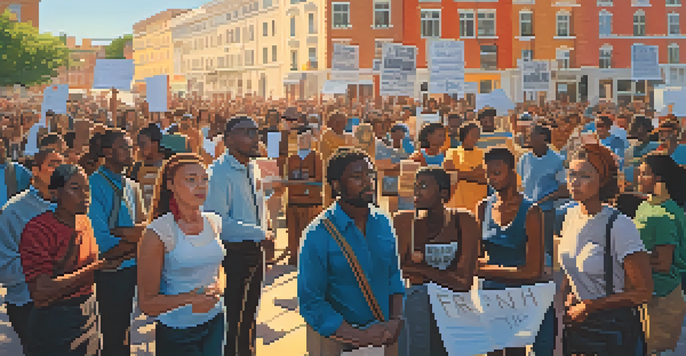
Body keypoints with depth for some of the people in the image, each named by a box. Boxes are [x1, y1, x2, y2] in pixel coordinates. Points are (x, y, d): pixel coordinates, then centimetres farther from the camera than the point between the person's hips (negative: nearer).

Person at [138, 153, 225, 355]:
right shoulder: (158, 233, -14)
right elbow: (147, 303, -13)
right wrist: (188, 299, -25)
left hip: (215, 324, 5)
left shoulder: (213, 223, 2)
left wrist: (215, 289, 0)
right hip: (177, 333, -5)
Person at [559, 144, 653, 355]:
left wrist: (589, 307, -14)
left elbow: (643, 291, -16)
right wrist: (569, 296, 0)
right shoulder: (570, 215, 1)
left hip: (615, 329, -6)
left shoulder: (619, 226, -19)